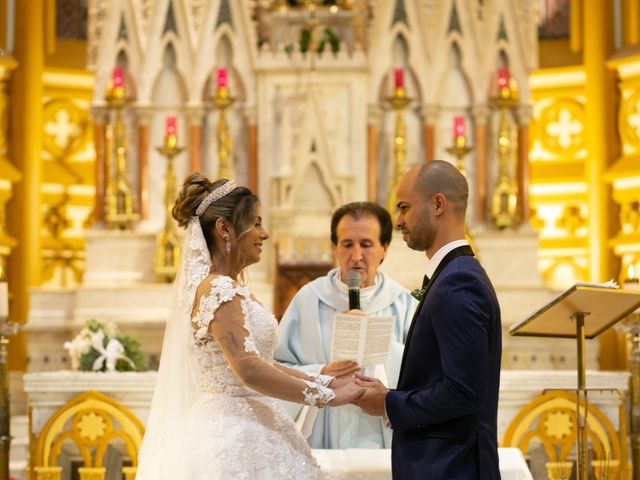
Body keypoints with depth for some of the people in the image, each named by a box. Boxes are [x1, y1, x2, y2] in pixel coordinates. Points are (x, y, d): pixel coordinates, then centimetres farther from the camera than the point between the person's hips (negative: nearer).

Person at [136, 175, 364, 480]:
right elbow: (249, 370, -25)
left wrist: (325, 381, 6)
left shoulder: (225, 289, 14)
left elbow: (260, 361, 14)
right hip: (237, 441, -9)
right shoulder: (218, 289, -16)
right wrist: (326, 396, -19)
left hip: (241, 433, 9)